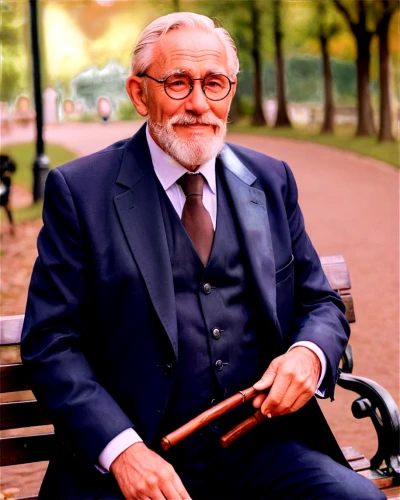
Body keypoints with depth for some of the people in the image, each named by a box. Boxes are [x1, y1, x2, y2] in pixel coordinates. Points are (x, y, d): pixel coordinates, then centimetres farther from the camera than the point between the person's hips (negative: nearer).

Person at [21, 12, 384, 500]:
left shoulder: (271, 181, 10)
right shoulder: (79, 189, -1)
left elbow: (321, 304, 15)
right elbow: (50, 343, -4)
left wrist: (309, 354, -9)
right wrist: (122, 449, -18)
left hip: (261, 451, 3)